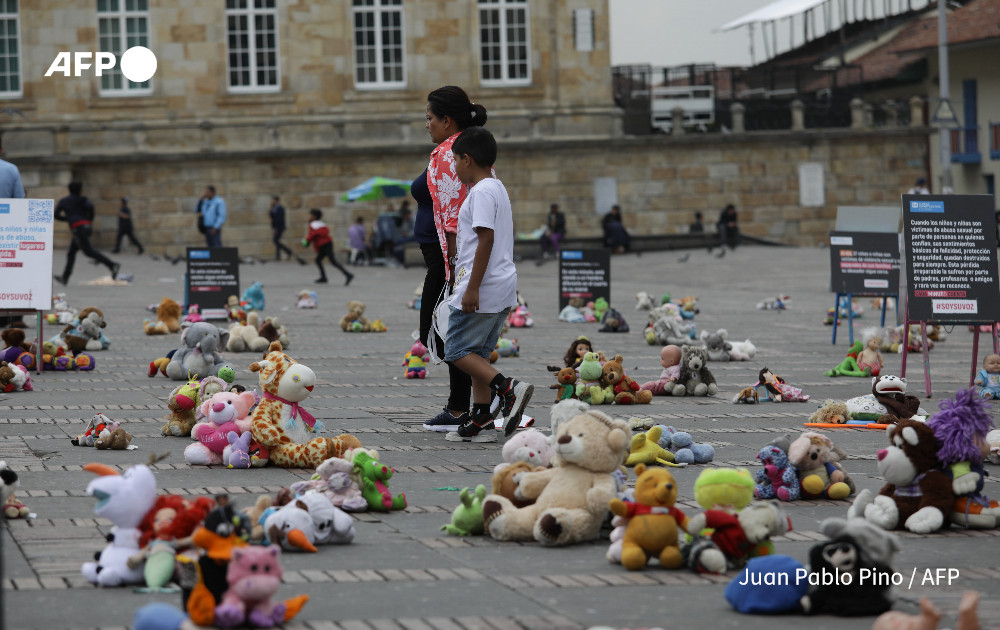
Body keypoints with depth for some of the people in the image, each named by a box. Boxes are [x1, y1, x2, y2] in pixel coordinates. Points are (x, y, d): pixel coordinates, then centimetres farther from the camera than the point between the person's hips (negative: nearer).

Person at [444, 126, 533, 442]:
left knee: (457, 351, -6)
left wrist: (472, 288, -22)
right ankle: (481, 421, 12)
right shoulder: (497, 188, 18)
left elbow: (486, 239, -21)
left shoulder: (481, 192, -14)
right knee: (478, 352, 13)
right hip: (503, 286, 10)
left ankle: (508, 389, -17)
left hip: (482, 287, -10)